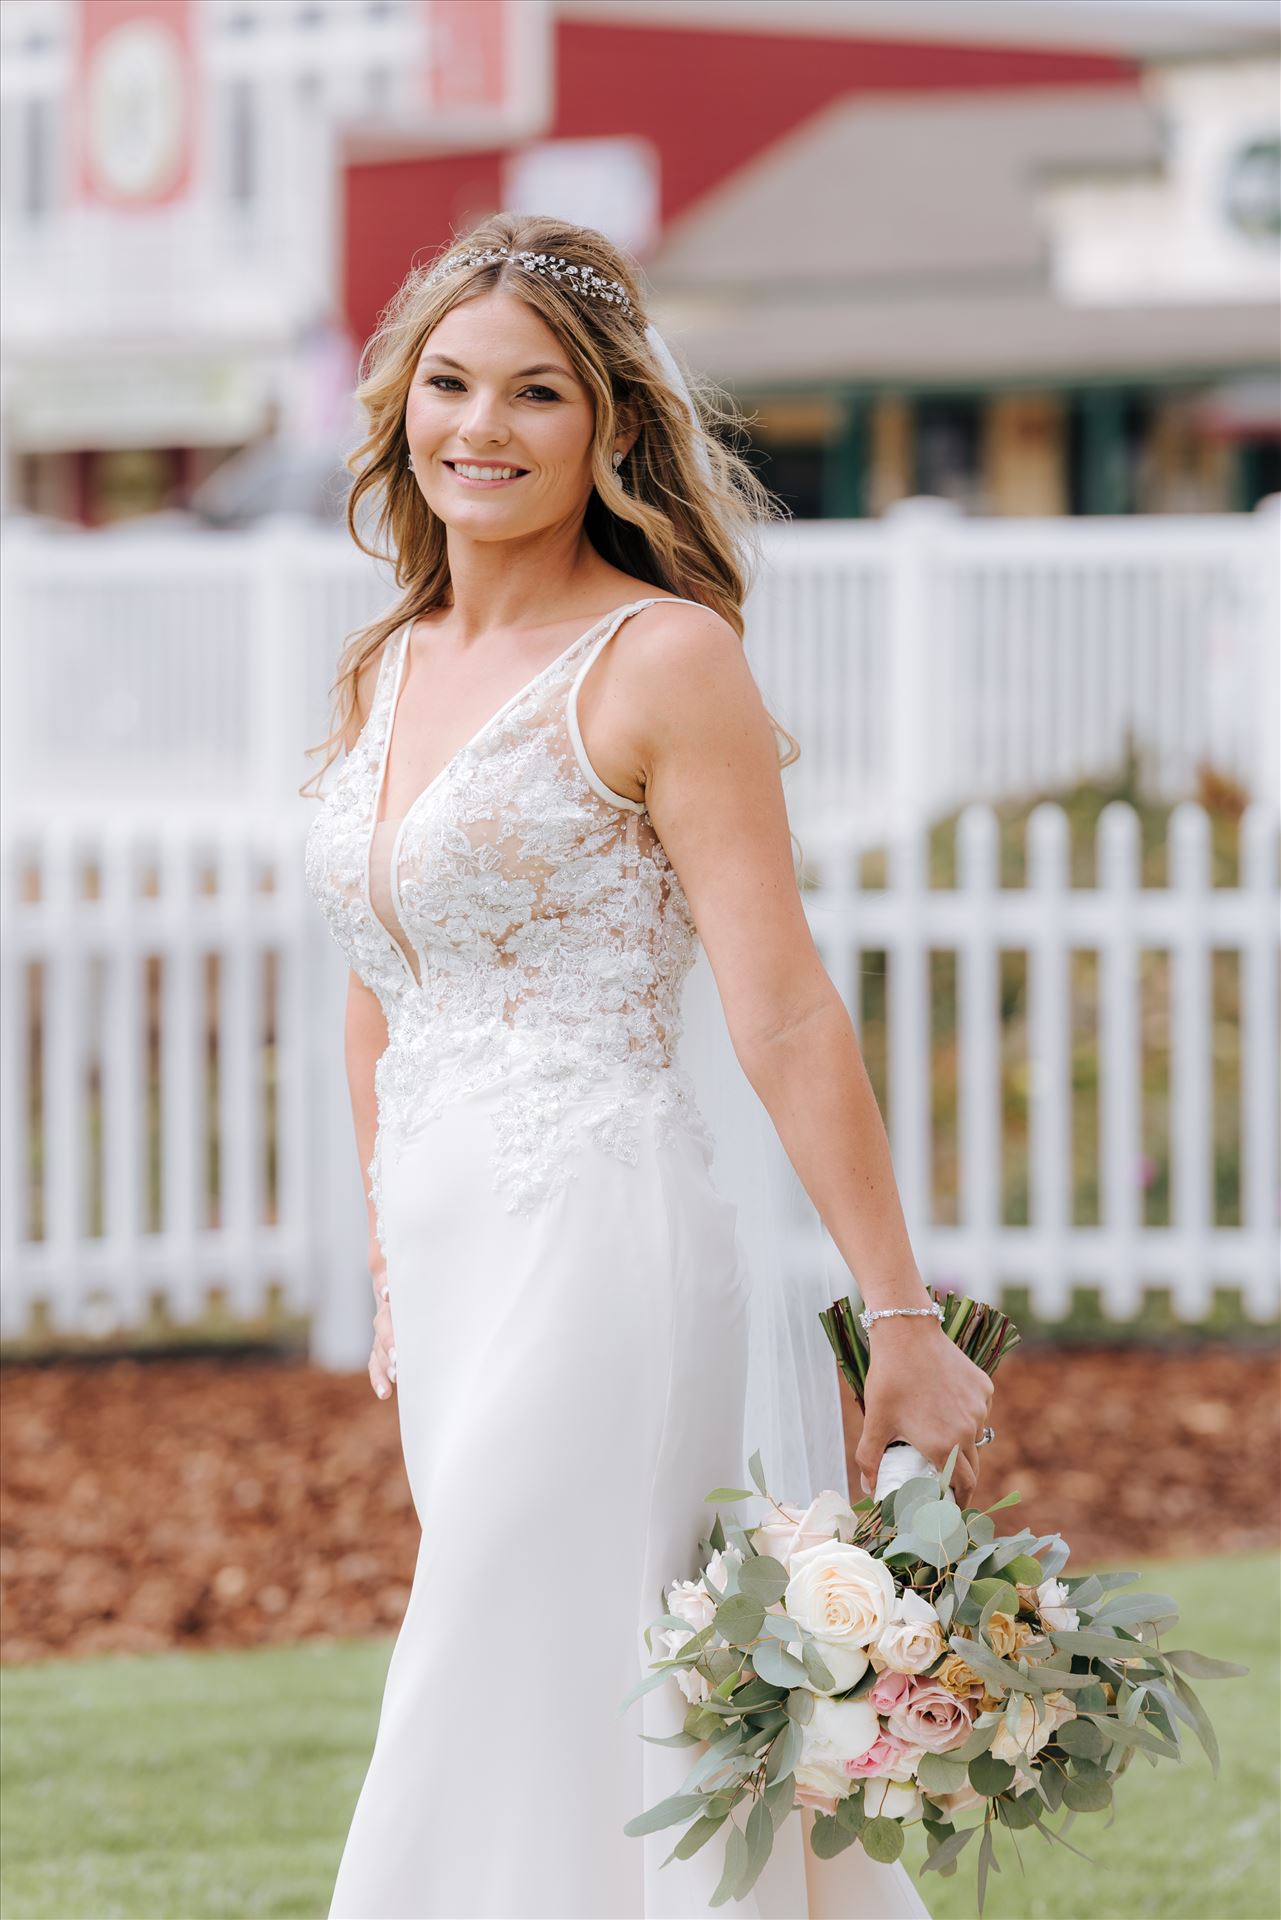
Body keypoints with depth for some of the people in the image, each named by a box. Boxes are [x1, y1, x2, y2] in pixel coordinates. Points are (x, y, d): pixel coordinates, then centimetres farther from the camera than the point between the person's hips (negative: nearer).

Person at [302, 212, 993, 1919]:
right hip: (450, 1266, 7)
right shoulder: (388, 672, 14)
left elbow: (786, 1015, -12)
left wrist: (905, 1326, -13)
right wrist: (390, 1288, 24)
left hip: (598, 1252, -7)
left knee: (506, 1783, -7)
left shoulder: (660, 660, -8)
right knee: (672, 1754, 11)